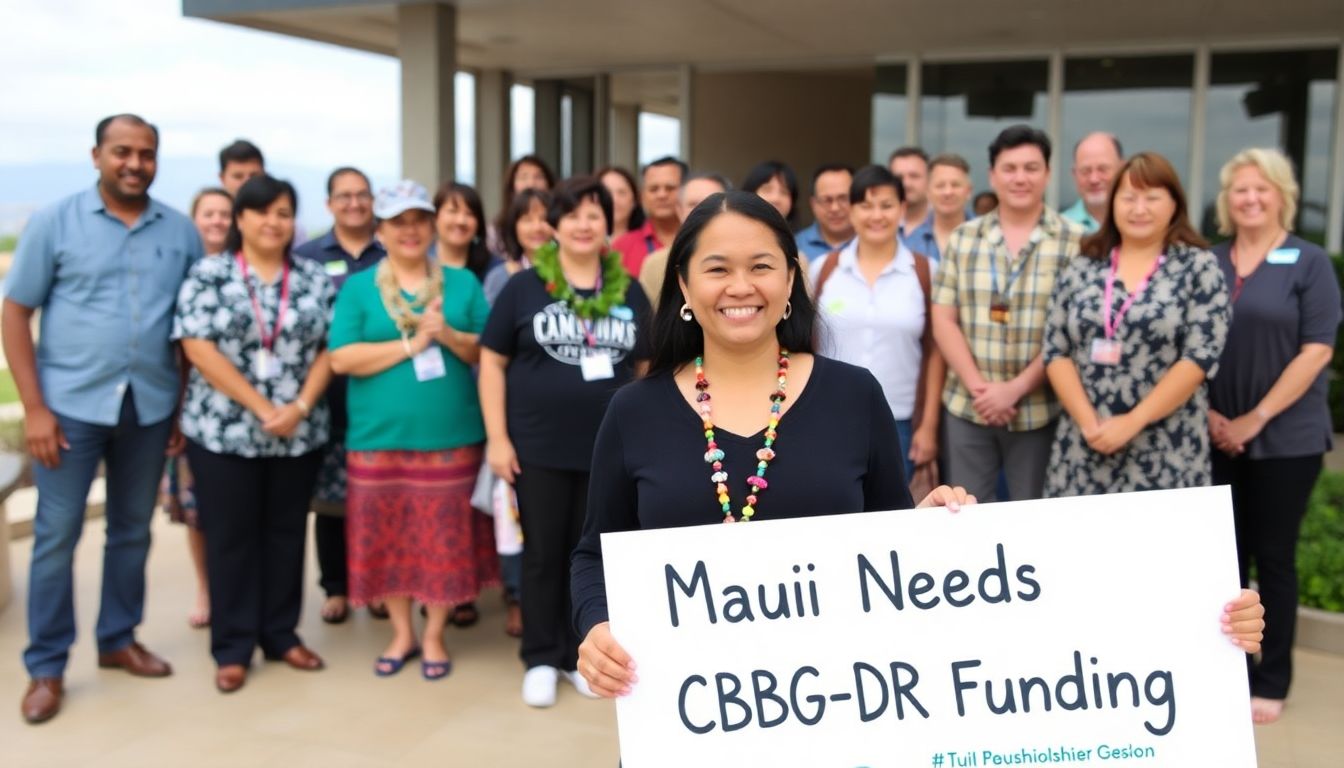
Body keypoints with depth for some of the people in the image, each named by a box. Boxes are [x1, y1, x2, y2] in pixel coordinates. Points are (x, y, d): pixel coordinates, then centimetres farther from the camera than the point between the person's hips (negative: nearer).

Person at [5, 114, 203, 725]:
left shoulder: (181, 232, 4)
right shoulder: (54, 222, -2)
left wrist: (188, 407, 3)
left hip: (150, 406, 3)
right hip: (71, 404, -2)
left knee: (132, 531, 14)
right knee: (57, 536, 3)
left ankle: (118, 640, 31)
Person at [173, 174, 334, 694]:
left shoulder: (315, 279, 6)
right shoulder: (208, 276, -2)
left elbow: (330, 349, 2)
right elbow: (199, 348, -10)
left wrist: (300, 406, -12)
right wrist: (261, 407, -15)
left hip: (299, 433, 3)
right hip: (224, 432, -2)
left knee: (285, 533, 11)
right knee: (230, 537, 5)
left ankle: (281, 635, 23)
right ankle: (232, 648, 15)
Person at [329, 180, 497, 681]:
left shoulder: (462, 283, 7)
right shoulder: (358, 288, 3)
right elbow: (342, 358, -8)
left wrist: (449, 336, -15)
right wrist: (411, 343, -14)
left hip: (450, 436, 1)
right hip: (379, 437, 0)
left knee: (444, 539, 6)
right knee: (388, 539, 8)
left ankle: (433, 636, 21)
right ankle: (401, 633, 25)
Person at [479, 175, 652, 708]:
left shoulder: (629, 292, 7)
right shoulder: (524, 286, -1)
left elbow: (645, 370, 12)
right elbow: (491, 362, -1)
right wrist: (497, 437, -7)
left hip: (611, 448, 2)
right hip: (539, 446, -2)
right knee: (543, 554, 7)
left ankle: (581, 654, 25)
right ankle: (541, 658, 20)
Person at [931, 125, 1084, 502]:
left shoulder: (1074, 243, -2)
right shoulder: (962, 239, 7)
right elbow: (944, 320, 3)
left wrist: (1016, 389, -13)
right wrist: (977, 386, -9)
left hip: (1039, 411, -2)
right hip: (967, 407, 2)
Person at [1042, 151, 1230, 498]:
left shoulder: (1198, 267, 0)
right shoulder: (1081, 269, 8)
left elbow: (1201, 356, -8)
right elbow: (1055, 352, 4)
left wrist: (1133, 421, -13)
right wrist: (1089, 422, -9)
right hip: (1084, 448, 3)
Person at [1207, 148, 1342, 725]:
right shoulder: (1208, 262, 7)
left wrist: (1256, 418, -14)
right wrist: (1207, 412, -5)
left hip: (1286, 437, -3)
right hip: (1217, 435, 3)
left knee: (1273, 557, 4)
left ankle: (1271, 680, 16)